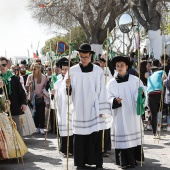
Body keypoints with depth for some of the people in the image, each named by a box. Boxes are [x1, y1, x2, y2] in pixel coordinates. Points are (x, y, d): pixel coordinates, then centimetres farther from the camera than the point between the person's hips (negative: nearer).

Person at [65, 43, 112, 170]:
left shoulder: (98, 71, -1)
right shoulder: (73, 71, 1)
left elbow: (102, 91, 1)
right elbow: (69, 92, 2)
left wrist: (102, 110, -2)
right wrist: (68, 85, -21)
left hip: (94, 111, -1)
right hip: (79, 110, 1)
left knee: (96, 137, 1)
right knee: (80, 138, 2)